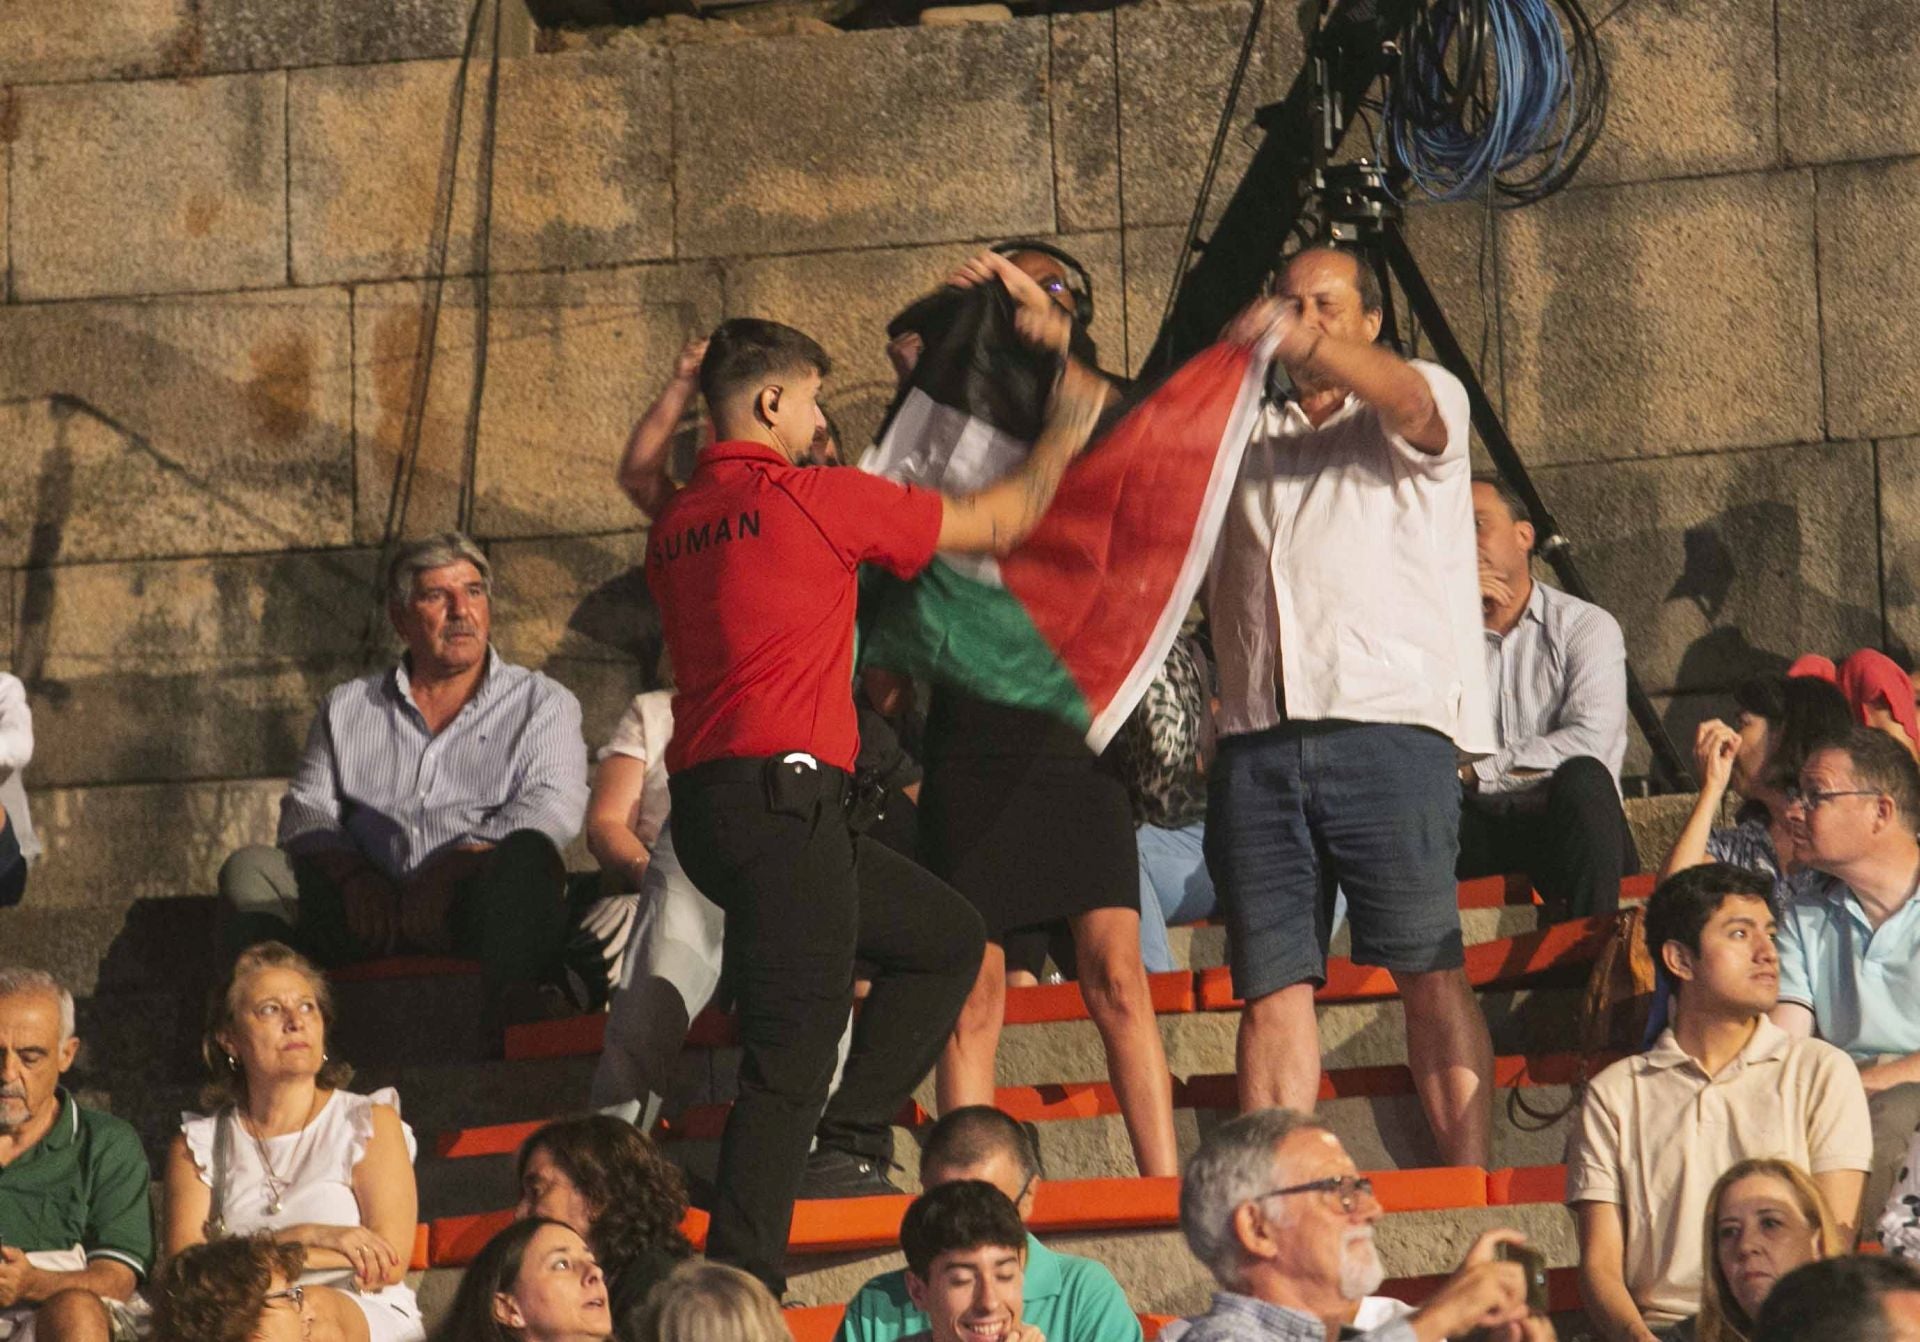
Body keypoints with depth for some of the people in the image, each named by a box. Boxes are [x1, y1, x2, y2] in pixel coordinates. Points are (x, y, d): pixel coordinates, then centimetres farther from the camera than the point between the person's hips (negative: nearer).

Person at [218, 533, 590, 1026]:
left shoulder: (541, 704, 15)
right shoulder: (347, 708, 24)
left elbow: (552, 805, -3)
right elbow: (307, 810, 12)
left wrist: (458, 864, -20)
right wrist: (351, 875, -12)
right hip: (369, 912, 3)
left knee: (527, 854, -34)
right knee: (250, 870, -19)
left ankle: (516, 1000, -50)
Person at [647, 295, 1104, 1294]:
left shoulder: (677, 526, 15)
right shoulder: (814, 501, -6)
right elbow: (997, 525, 4)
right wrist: (1065, 435, 21)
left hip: (705, 800, 9)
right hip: (784, 796, -9)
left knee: (945, 936, 21)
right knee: (792, 1053, -10)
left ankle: (850, 1140, 14)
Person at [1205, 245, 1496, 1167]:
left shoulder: (1425, 402, 13)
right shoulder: (1245, 438, 28)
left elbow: (1410, 403, -10)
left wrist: (1305, 343, -30)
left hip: (1388, 722, -4)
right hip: (1257, 741, 4)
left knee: (1431, 972, -10)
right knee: (1274, 983, -4)